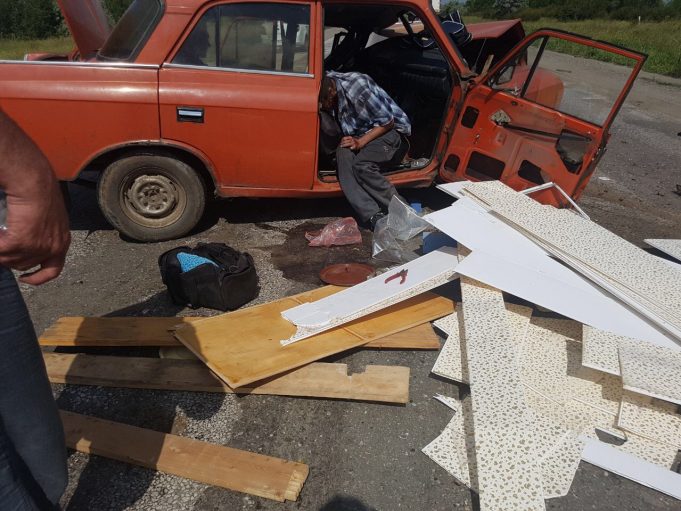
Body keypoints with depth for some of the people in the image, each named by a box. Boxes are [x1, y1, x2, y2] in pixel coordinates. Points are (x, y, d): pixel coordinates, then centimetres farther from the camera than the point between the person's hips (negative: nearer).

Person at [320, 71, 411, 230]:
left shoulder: (355, 87, -26)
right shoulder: (326, 83, -4)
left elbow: (387, 121, -18)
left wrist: (360, 142, -25)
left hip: (392, 130, -6)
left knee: (361, 164, -32)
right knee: (342, 154, -26)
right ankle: (374, 216, -32)